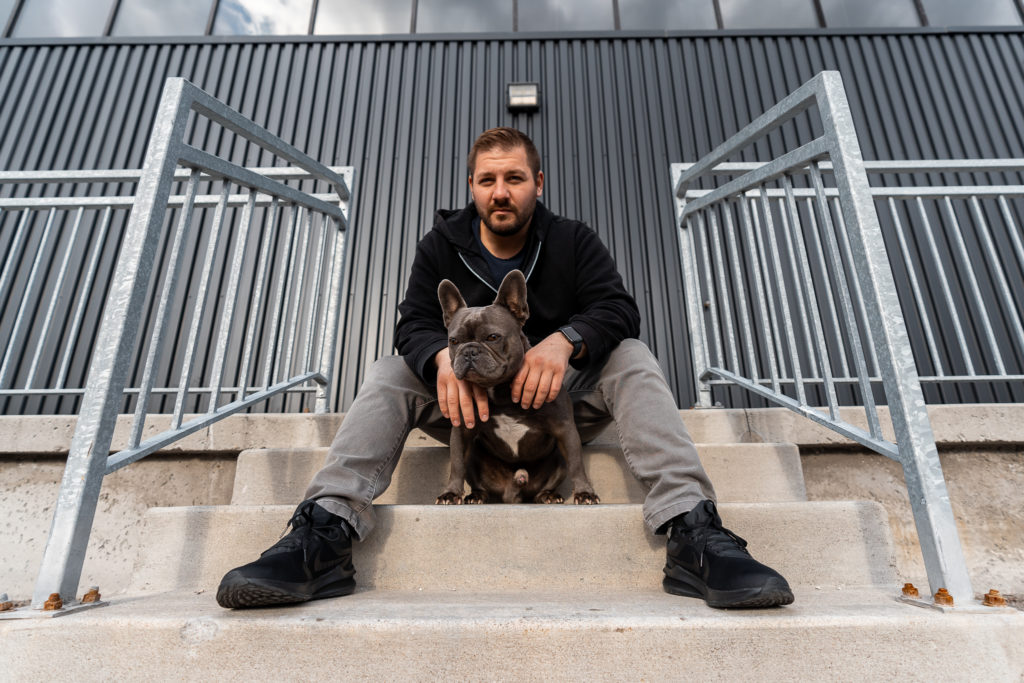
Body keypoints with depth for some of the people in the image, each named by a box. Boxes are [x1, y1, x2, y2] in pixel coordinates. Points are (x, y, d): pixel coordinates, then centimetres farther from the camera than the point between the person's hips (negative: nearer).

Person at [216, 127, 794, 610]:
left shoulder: (574, 241, 2)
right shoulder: (441, 246, 4)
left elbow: (618, 308, -13)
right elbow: (414, 323, -7)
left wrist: (565, 339, -35)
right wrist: (443, 356, -33)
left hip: (562, 399, 0)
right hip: (468, 403, 1)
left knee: (632, 359, -25)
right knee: (389, 374, -21)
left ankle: (692, 530, -37)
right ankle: (325, 534, -35)